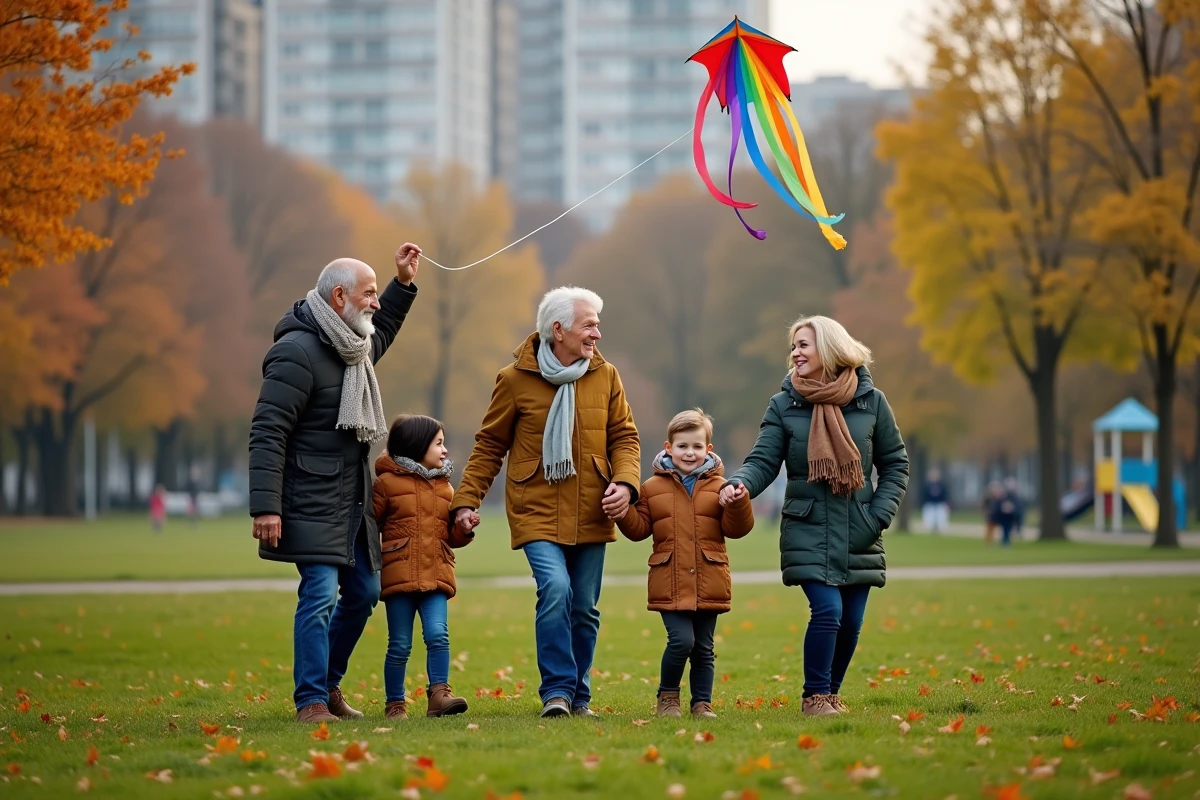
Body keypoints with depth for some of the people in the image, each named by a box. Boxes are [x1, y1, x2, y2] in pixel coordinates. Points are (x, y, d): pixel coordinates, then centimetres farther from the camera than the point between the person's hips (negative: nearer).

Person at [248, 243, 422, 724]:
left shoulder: (354, 347, 12)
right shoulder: (297, 352, -16)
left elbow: (381, 333, 41)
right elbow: (267, 433, -20)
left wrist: (404, 284, 30)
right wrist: (266, 506, -25)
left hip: (353, 501, 9)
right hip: (312, 505, -9)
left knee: (364, 592, 13)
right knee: (320, 596, -12)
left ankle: (328, 682, 29)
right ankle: (311, 702, -7)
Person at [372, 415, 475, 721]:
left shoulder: (444, 487, 16)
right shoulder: (387, 483, 1)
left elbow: (451, 536, 19)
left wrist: (464, 528, -2)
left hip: (435, 577, 3)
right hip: (399, 576, -3)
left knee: (437, 634, -14)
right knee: (400, 645, 1)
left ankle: (439, 695, -9)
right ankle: (395, 704, 11)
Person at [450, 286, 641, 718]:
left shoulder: (605, 376, 5)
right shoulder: (515, 379, -3)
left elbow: (624, 436, 10)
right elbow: (489, 446, 4)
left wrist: (626, 482, -8)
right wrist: (466, 500, -2)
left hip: (590, 515, 3)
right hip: (537, 513, -3)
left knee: (584, 608, 7)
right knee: (555, 589, -22)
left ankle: (578, 697, 20)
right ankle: (557, 691, -13)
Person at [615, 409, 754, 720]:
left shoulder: (718, 486, 7)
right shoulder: (653, 487, 8)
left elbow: (736, 529, 0)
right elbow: (639, 528, 8)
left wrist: (737, 503, -18)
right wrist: (623, 510, -10)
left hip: (708, 584, 1)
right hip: (670, 584, -1)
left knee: (703, 648, 7)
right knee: (681, 640, -13)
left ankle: (702, 703, 19)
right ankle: (667, 695, 7)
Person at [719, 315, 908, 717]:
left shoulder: (871, 402, 2)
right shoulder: (784, 406, 0)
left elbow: (895, 465, 8)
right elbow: (763, 461, -4)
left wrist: (879, 516, -3)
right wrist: (740, 484, -26)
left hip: (858, 535, 2)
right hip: (808, 532, -2)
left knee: (850, 620, 4)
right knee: (827, 610, -16)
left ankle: (831, 692, 24)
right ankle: (815, 696, -2)